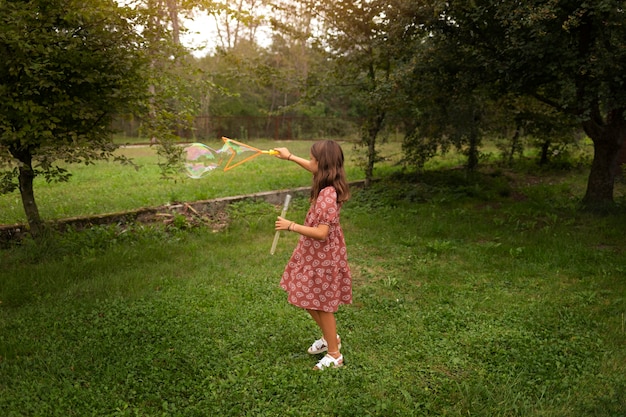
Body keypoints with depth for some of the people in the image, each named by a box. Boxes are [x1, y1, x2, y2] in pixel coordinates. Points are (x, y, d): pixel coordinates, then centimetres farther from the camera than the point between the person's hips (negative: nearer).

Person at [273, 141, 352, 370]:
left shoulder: (327, 195, -28)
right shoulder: (328, 184, -1)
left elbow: (321, 233, -30)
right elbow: (314, 169, 23)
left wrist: (291, 226, -29)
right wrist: (290, 157, 28)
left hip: (323, 258, -9)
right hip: (315, 254, 9)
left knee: (322, 304, 6)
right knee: (308, 300, 21)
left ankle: (335, 355, 23)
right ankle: (330, 338, 39)